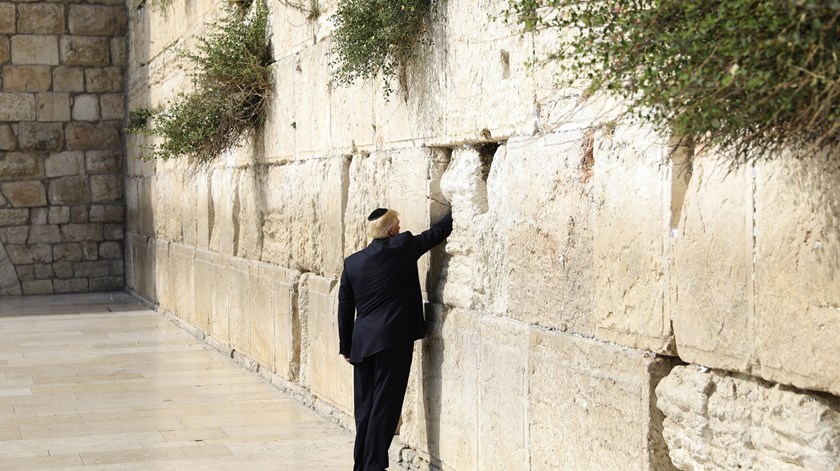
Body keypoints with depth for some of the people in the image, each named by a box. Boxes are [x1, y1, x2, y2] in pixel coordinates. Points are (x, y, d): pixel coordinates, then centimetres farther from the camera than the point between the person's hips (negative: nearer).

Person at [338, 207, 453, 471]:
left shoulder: (352, 262, 7)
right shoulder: (403, 247, -6)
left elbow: (344, 308, 11)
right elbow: (438, 232, 6)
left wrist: (346, 347, 18)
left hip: (362, 343, 5)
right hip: (393, 340, -5)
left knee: (364, 407, 12)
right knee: (384, 406, -2)